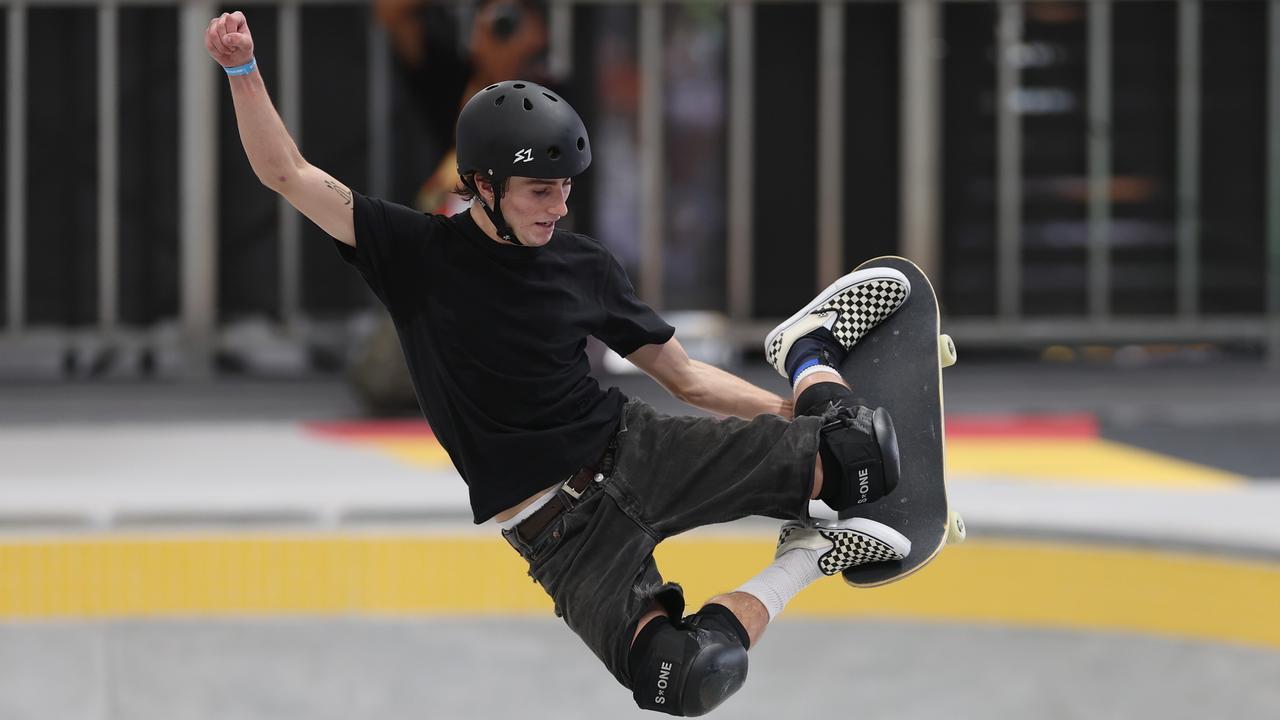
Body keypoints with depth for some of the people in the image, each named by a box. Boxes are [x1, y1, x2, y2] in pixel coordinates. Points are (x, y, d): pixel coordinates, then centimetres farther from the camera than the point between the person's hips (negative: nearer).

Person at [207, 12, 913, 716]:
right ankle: (799, 562, -5)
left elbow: (683, 375, 13)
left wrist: (792, 410, 3)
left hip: (636, 449, 3)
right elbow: (288, 174, -4)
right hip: (559, 531, -3)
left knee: (863, 457, -17)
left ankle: (811, 355, 18)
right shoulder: (419, 254, 0)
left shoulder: (584, 266, 8)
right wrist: (243, 72, -16)